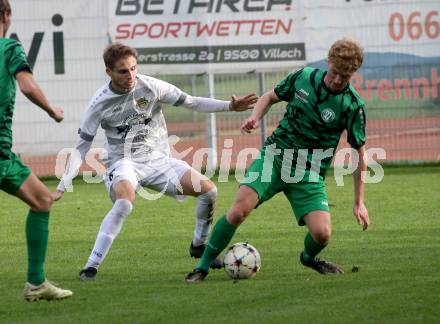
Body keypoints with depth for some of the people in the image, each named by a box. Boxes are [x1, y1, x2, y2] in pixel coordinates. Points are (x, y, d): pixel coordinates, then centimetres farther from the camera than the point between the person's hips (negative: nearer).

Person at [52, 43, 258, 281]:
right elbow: (82, 146, -4)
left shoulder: (150, 87, -6)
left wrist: (230, 106, -8)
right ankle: (91, 267, -30)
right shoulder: (100, 103, -9)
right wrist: (63, 186, -10)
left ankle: (199, 246, 15)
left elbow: (190, 102, 2)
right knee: (124, 203, -37)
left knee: (208, 190, -11)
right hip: (123, 162, -3)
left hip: (157, 159, 3)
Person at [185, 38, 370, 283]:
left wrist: (359, 202, 3)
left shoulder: (352, 106, -8)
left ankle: (309, 257, 20)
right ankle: (203, 266, -5)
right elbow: (270, 97, 16)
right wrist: (255, 117, -6)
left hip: (310, 174, -1)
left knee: (322, 234, -19)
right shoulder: (303, 77, -2)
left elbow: (359, 153, 1)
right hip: (275, 155, 1)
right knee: (239, 210, -21)